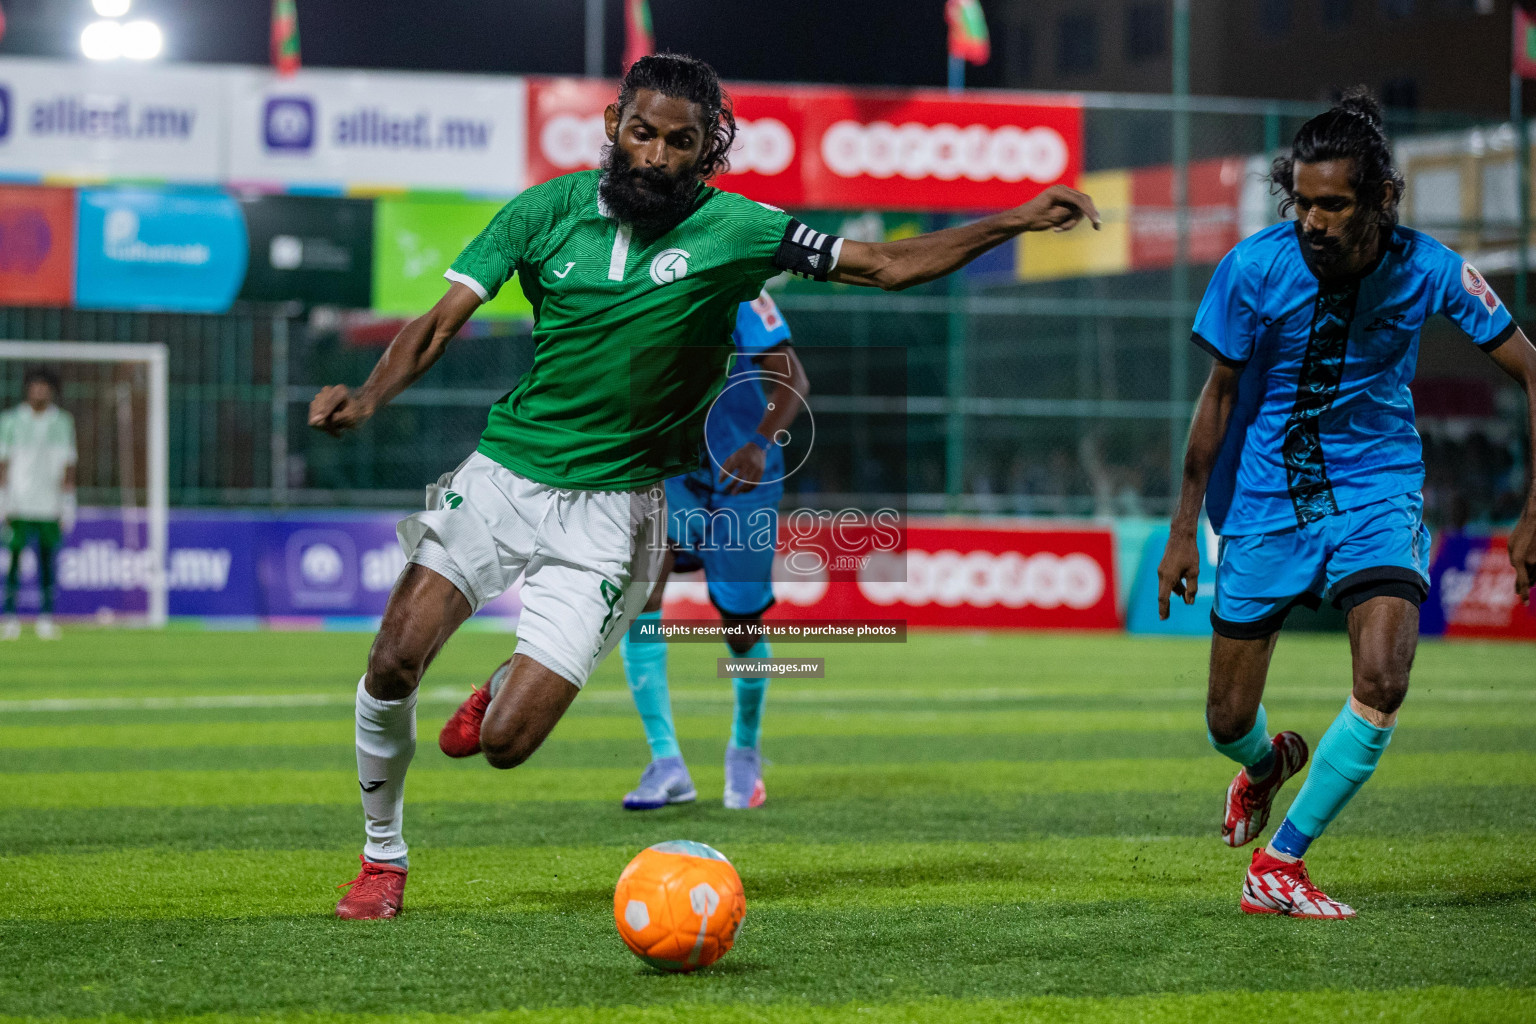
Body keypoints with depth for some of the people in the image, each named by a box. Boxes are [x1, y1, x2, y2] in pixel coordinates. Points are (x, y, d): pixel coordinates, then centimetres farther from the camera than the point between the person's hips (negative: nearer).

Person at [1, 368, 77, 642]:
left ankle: (46, 618, 3)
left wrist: (67, 504, 4)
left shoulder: (62, 422, 9)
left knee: (49, 560, 0)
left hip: (50, 504, 1)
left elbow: (68, 466, 10)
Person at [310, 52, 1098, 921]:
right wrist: (367, 399, -23)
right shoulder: (548, 211, -2)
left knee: (506, 744, -10)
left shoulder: (732, 231, -6)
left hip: (611, 507, -2)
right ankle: (384, 857, 13)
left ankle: (507, 697, 29)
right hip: (504, 470, 2)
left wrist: (1011, 223, -14)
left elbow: (889, 265, -4)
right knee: (393, 664, -13)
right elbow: (444, 323, -5)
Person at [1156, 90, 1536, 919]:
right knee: (1228, 720, 4)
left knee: (1382, 681, -23)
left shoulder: (1427, 270, -16)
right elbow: (1219, 395, -5)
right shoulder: (1255, 266, -18)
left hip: (1375, 487, 0)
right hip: (1264, 494, 0)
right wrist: (1184, 530, -3)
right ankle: (1270, 764, 44)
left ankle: (1278, 864, -6)